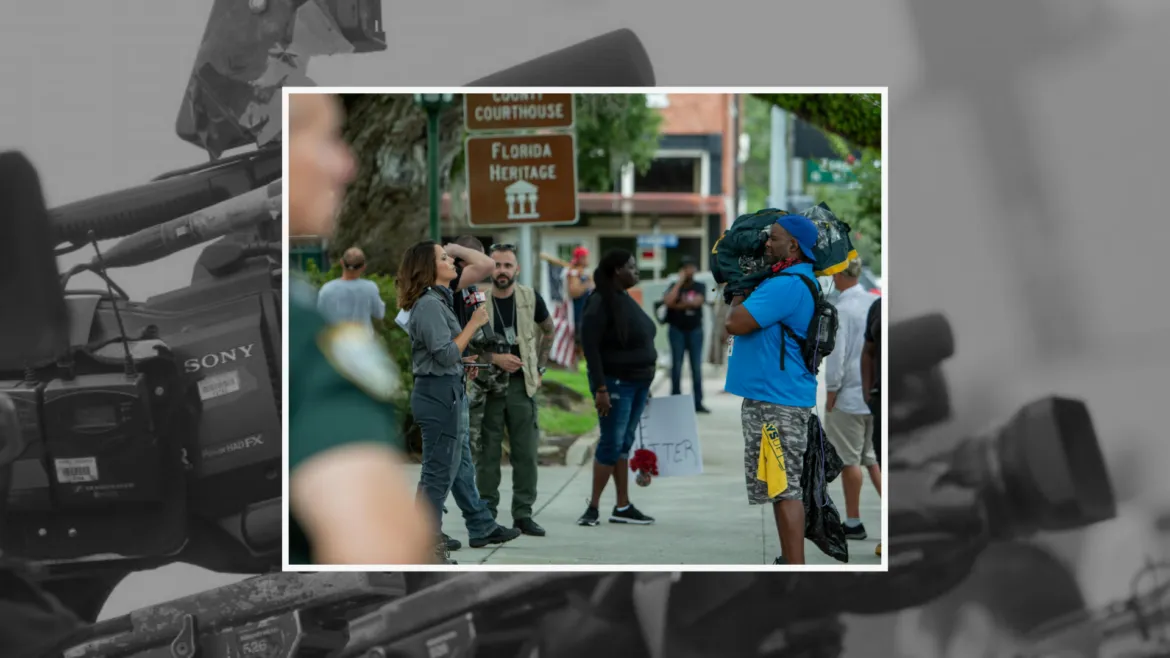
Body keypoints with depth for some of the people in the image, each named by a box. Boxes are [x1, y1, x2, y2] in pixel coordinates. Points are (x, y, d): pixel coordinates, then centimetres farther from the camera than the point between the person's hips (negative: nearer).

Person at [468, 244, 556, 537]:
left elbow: (548, 330, 20)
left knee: (526, 453, 1)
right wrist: (495, 358, -14)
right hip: (487, 386, -2)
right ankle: (487, 513, 10)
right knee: (487, 453, 2)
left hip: (522, 384, 2)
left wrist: (540, 368, 14)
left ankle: (523, 513, 9)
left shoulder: (530, 298, 3)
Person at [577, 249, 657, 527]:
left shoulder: (626, 300, 13)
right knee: (612, 443, -6)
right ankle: (593, 506, 2)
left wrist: (645, 383, 17)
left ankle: (623, 507, 14)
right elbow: (590, 347, -17)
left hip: (637, 383, 8)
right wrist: (600, 388, -22)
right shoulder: (601, 303, -13)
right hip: (615, 383, -8)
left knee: (625, 443, 10)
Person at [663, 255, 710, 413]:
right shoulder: (675, 286, 5)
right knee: (676, 366, 1)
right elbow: (668, 301, -16)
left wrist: (678, 305, -8)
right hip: (677, 330, 0)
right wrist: (680, 281, -10)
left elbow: (697, 302, -13)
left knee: (697, 367, -1)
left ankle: (698, 402, 0)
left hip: (695, 330, 0)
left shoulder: (700, 287, 6)